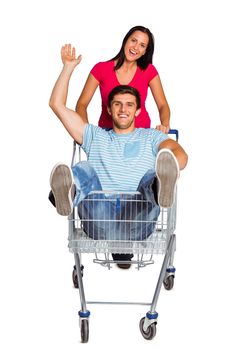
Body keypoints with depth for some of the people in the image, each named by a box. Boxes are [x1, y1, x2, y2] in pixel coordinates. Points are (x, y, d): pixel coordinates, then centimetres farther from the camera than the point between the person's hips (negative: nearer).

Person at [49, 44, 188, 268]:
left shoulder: (150, 137, 24)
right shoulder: (95, 137, 28)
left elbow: (179, 153, 2)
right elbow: (57, 104, 25)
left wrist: (171, 170, -20)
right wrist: (68, 67, 25)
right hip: (99, 225, 1)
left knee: (152, 177, -31)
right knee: (85, 170, -28)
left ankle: (162, 189, -69)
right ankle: (69, 194, -64)